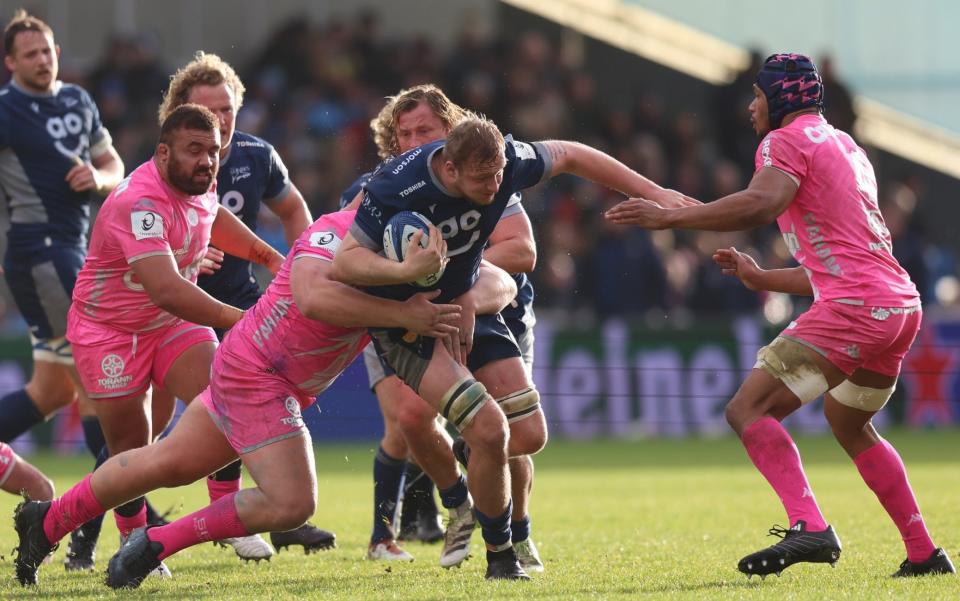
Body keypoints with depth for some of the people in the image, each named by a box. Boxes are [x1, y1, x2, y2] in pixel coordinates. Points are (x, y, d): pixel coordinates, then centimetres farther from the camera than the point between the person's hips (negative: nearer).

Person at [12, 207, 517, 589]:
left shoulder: (416, 253, -1)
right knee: (291, 504, -16)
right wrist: (404, 315, -41)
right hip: (253, 375, -9)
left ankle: (46, 522, 33)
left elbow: (499, 283, -2)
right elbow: (314, 297, -43)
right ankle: (154, 544, -3)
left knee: (168, 465, 19)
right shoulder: (334, 232, -24)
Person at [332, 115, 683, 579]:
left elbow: (569, 156, 1)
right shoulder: (397, 189, -32)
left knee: (529, 435, 0)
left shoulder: (506, 162, -18)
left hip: (466, 307, 6)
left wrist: (653, 192, 4)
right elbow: (344, 263, -29)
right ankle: (500, 555, 1)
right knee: (489, 428, -21)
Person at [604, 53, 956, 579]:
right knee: (848, 423, 30)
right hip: (902, 303, 9)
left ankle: (808, 527, -32)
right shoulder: (846, 148, 27)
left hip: (855, 307, -9)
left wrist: (669, 217, -24)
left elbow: (763, 203, -23)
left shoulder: (787, 140, -1)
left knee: (749, 410, -13)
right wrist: (761, 279, 35)